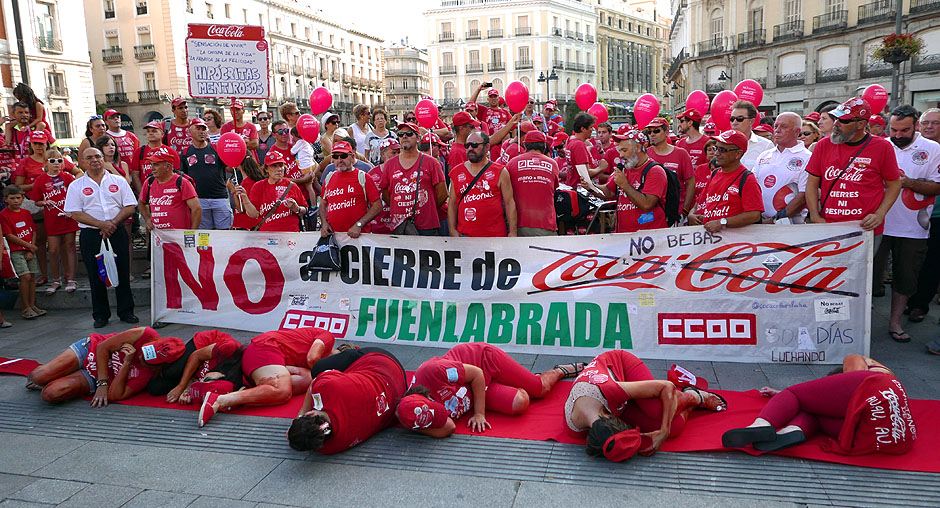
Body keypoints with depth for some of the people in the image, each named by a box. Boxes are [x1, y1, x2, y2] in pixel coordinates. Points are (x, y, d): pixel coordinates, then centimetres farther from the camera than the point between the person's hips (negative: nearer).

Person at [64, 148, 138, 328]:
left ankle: (126, 311, 13)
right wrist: (101, 224, -14)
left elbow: (130, 207, 2)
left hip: (117, 232, 0)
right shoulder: (76, 186, 5)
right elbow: (75, 213, -3)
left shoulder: (119, 181, 8)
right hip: (91, 235, 0)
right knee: (96, 275, 4)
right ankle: (100, 315, 15)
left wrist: (113, 223, -11)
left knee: (123, 273, 2)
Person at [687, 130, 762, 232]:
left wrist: (722, 223, -19)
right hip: (707, 232, 7)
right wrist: (691, 215, 9)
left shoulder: (747, 179, -5)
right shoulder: (714, 174, 18)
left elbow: (754, 215, -14)